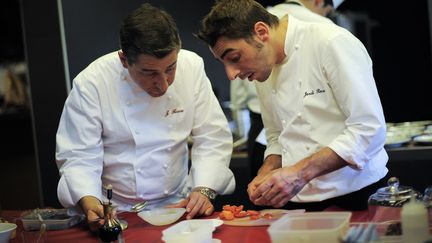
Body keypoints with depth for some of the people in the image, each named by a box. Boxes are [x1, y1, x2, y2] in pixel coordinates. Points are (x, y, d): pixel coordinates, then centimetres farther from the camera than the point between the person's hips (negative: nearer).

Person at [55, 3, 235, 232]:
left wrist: (204, 189, -17)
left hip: (177, 204, 1)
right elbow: (78, 156, -11)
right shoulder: (90, 84, -14)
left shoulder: (192, 66, -7)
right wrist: (89, 202, -29)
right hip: (115, 211, -1)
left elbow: (213, 138, -2)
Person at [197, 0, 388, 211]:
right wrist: (264, 176, 0)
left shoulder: (332, 43, -12)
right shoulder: (263, 68, 10)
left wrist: (300, 172, -21)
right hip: (297, 201, 6)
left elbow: (370, 130, -16)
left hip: (354, 196, -5)